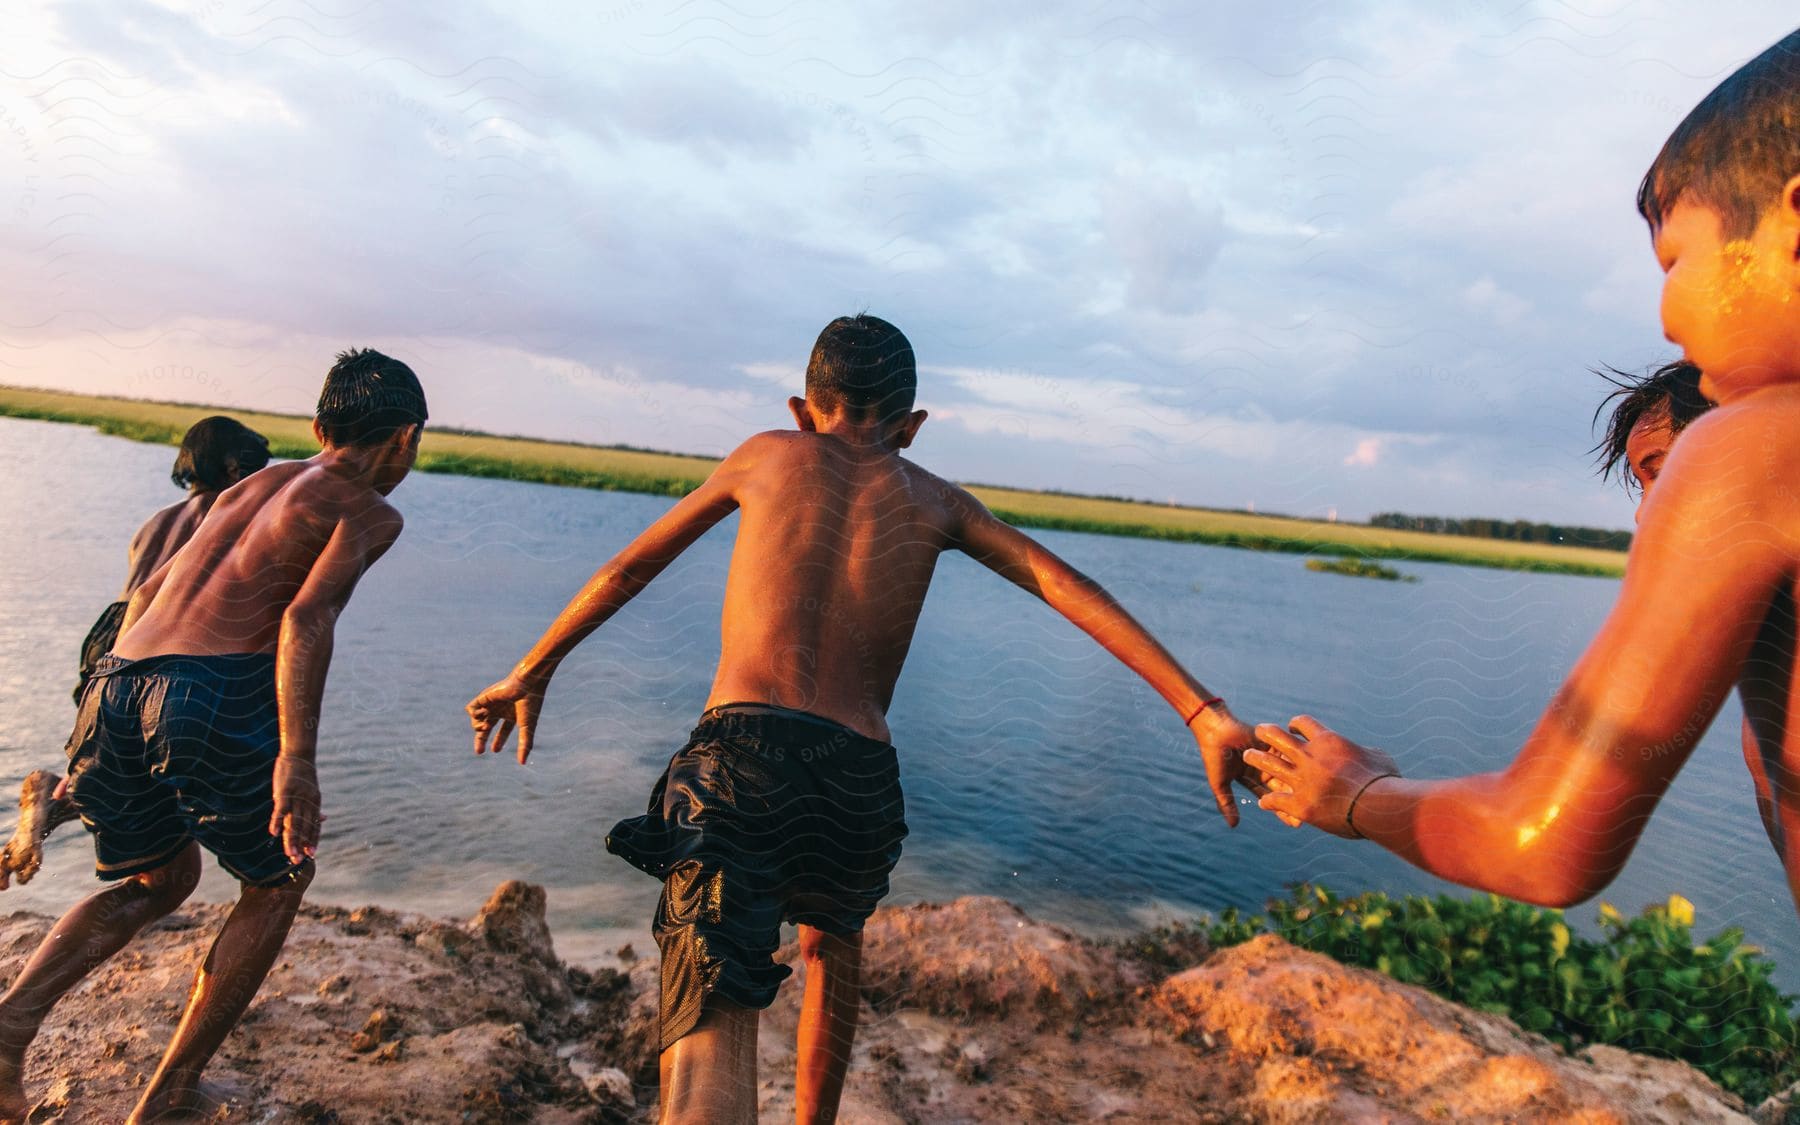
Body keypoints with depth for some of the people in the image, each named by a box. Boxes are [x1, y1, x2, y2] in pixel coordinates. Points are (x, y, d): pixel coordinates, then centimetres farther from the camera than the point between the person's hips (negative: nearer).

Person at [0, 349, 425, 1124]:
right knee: (277, 880, 19)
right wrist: (297, 759, -19)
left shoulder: (251, 485, 26)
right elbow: (308, 616, -14)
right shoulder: (369, 510, 4)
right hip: (216, 698, -7)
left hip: (116, 685, 7)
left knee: (161, 879, 29)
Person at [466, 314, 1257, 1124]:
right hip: (859, 779, 2)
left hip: (738, 756, -2)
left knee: (710, 1033, -8)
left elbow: (628, 569, 22)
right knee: (832, 944, 33)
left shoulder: (769, 453, 18)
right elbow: (1068, 587, 5)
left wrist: (531, 674, 32)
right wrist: (1203, 714, 2)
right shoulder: (934, 501, 18)